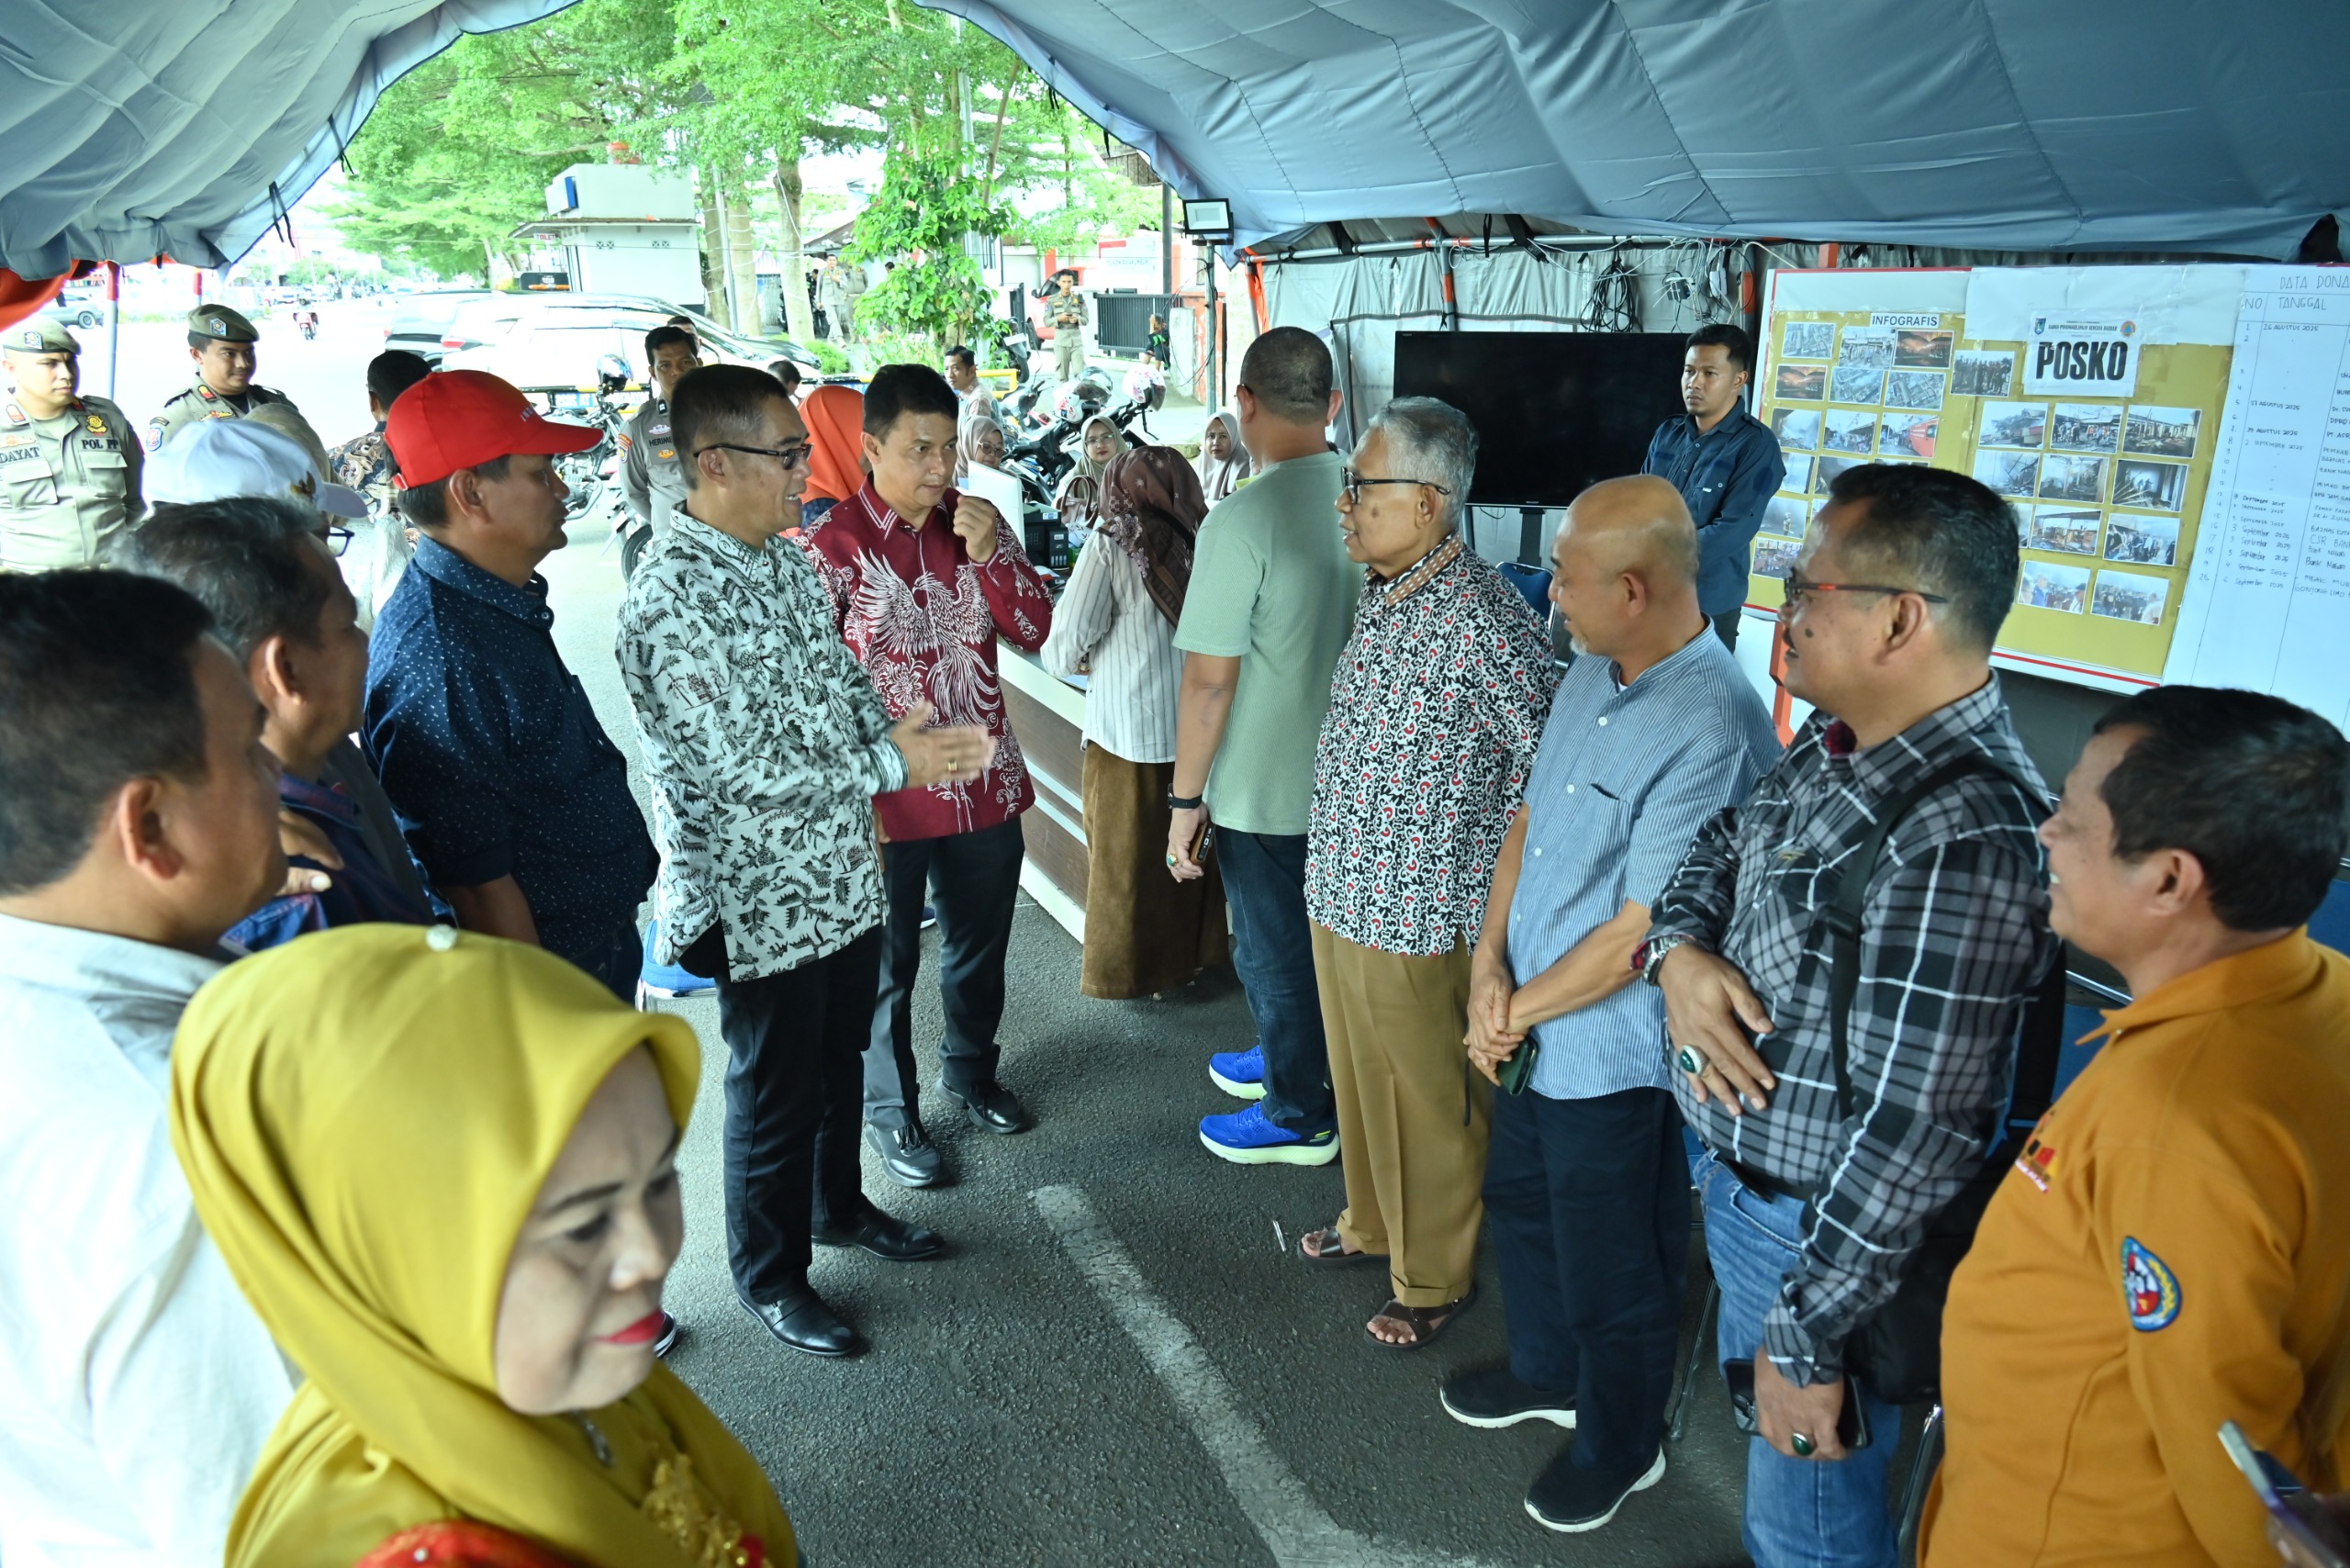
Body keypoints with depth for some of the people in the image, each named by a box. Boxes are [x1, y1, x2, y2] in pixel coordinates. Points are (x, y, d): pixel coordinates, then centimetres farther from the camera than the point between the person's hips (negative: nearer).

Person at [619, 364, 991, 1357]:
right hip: (764, 902, -8)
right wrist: (894, 765, -22)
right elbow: (739, 772, -27)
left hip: (844, 875, 8)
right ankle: (770, 1277, 32)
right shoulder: (670, 601, -25)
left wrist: (888, 722, -6)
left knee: (839, 1059, 25)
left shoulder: (783, 558, 4)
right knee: (777, 1095, 10)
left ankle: (839, 1206, 48)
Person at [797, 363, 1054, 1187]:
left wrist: (989, 556, -16)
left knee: (981, 944, 22)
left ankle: (971, 1070, 47)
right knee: (887, 963, 12)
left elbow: (1034, 631, -2)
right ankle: (890, 1108, 33)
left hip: (985, 783, 5)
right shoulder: (830, 545, -14)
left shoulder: (979, 524, 0)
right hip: (888, 796, -5)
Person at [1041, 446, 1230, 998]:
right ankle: (1192, 954, 32)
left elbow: (1063, 651, -12)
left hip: (1128, 733, -3)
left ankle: (1128, 971, 24)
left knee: (1126, 858, 12)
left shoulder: (1111, 549, -12)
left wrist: (1092, 663, 10)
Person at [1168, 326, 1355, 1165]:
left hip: (1266, 786, -7)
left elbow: (1209, 680, -22)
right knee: (1319, 935, 24)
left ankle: (1298, 1116, 28)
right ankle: (1293, 1057, 46)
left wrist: (1185, 798, -11)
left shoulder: (1243, 520, -24)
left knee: (1273, 950, 12)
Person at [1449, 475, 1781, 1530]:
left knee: (1610, 1267, 14)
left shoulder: (1713, 730, -29)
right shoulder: (1590, 675, 0)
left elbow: (1641, 932, -26)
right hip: (1532, 1030, 9)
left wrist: (1517, 1011, -14)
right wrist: (1490, 962, -6)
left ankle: (1620, 1447, 41)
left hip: (1615, 1058, -8)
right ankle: (1547, 1374, 54)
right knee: (1521, 1200, 28)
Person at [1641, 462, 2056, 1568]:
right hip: (1738, 1183, 9)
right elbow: (1717, 848, 13)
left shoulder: (1963, 840, -31)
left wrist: (1809, 1340, -20)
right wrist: (1678, 948, -10)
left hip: (1824, 1231, -8)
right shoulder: (1834, 748, -2)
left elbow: (1913, 1132, -29)